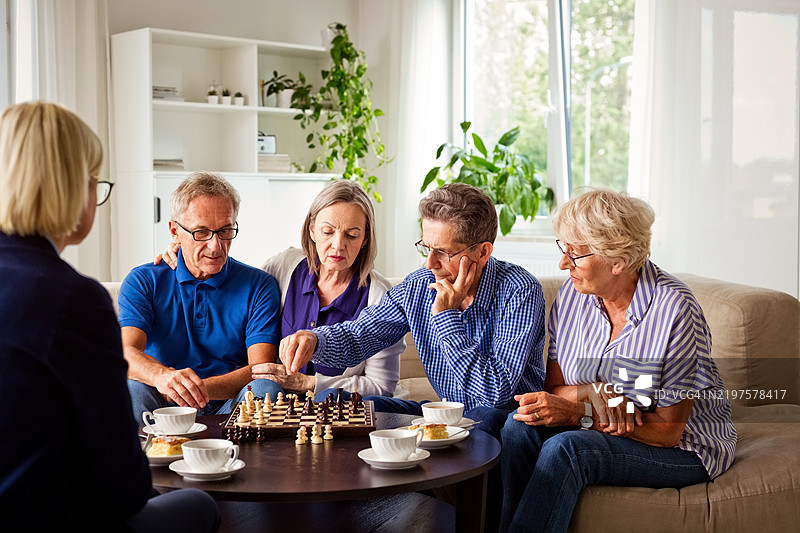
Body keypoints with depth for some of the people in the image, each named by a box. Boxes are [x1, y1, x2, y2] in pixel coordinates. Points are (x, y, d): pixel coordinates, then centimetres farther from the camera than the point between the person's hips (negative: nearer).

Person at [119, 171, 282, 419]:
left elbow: (261, 369, -9)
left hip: (227, 407, 1)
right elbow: (126, 352, -13)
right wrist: (162, 376, -39)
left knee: (265, 388, -30)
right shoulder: (143, 281, 4)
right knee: (131, 388, -31)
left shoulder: (259, 286, 3)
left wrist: (198, 388, -28)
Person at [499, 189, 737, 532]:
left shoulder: (674, 310, -22)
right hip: (601, 431, 6)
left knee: (564, 449, -30)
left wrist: (577, 414, -27)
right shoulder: (572, 295, -4)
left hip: (685, 449, -5)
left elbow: (667, 431, -19)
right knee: (521, 425, -22)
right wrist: (593, 391, -22)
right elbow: (553, 389, 0)